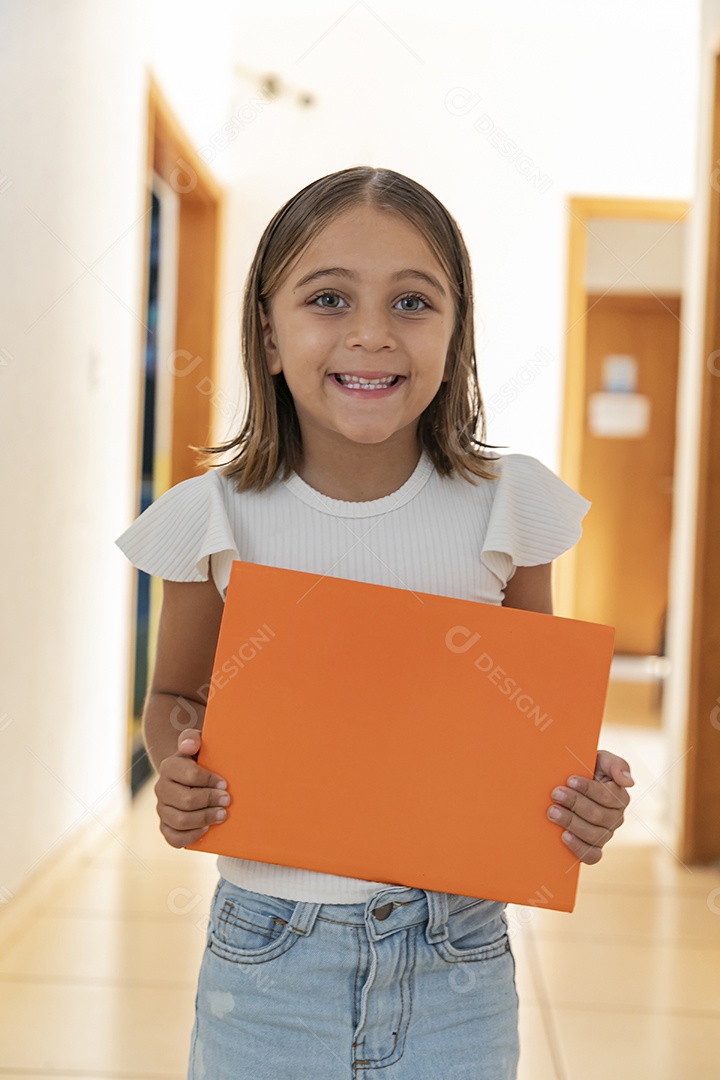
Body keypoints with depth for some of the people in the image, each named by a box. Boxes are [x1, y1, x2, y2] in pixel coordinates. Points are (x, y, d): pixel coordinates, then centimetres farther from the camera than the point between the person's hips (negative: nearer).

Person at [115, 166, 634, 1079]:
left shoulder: (508, 507, -6)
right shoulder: (215, 516, -7)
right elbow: (175, 695, 9)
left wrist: (584, 798, -12)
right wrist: (175, 773, -12)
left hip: (454, 960, 0)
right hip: (268, 954, 0)